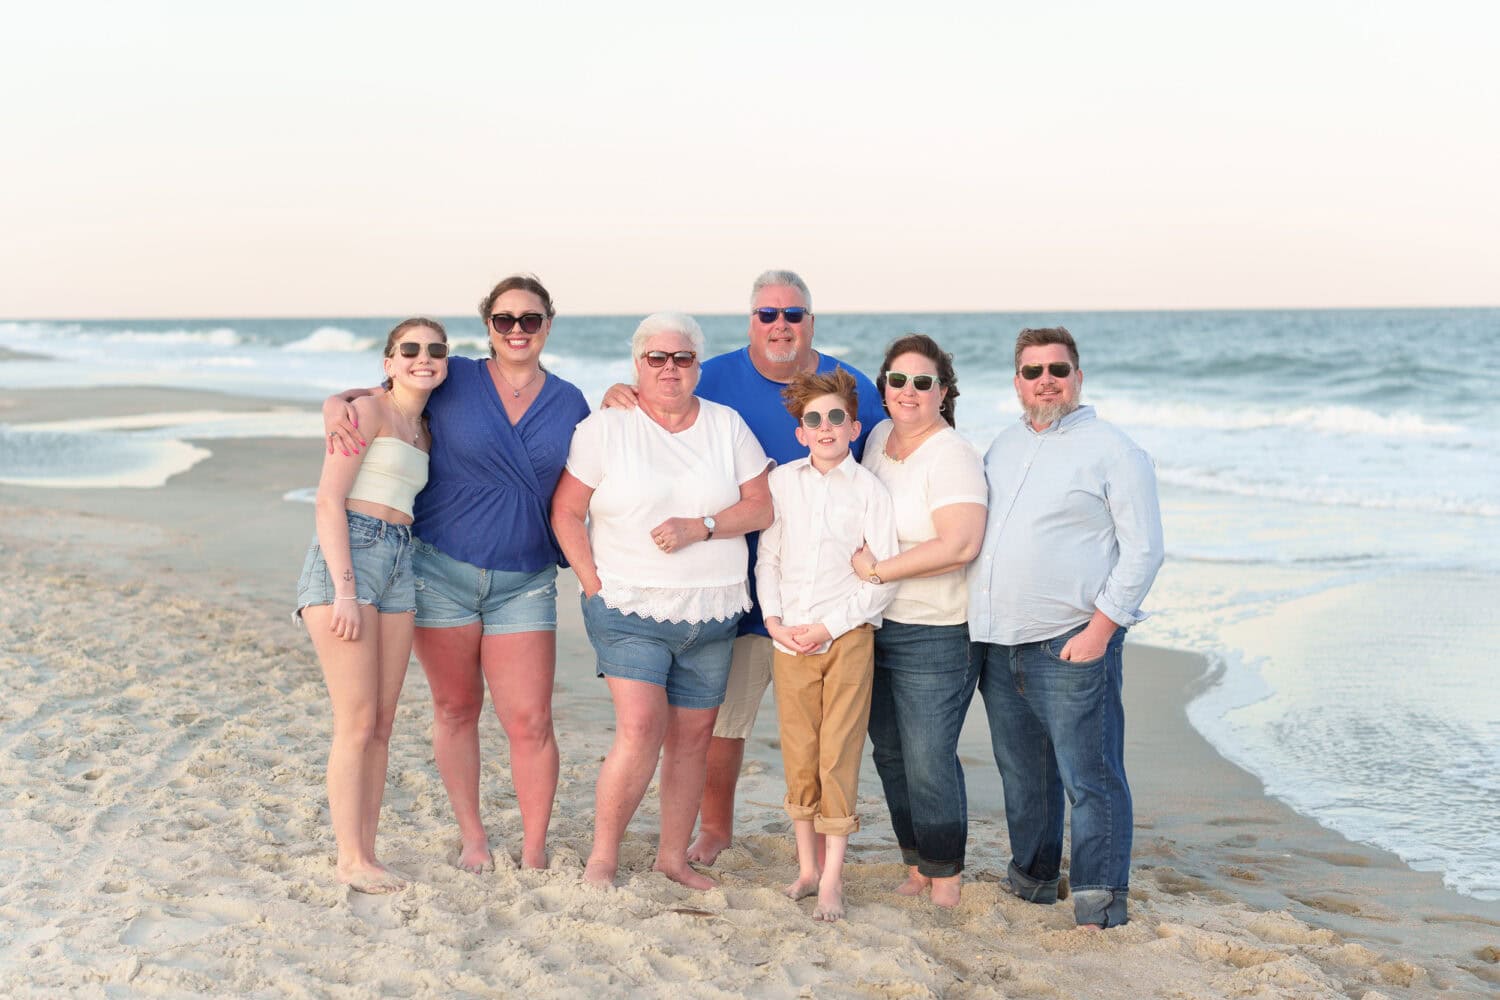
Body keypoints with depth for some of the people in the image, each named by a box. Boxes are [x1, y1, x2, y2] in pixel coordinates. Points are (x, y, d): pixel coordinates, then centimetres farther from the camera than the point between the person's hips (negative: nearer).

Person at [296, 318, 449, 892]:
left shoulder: (424, 431, 19)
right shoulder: (367, 410, -3)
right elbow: (329, 500, -11)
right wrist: (344, 590, -18)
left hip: (398, 565, 8)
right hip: (346, 557, -7)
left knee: (382, 723, 7)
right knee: (357, 722, -7)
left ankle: (366, 855, 13)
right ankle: (351, 861, -1)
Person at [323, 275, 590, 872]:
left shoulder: (569, 404, 6)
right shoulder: (452, 381, -1)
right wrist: (337, 413, -17)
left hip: (525, 586, 1)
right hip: (441, 571, -1)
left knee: (530, 722, -4)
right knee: (456, 710, 9)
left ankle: (534, 852, 10)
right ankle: (471, 835, 25)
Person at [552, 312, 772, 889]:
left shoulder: (728, 426, 7)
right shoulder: (606, 428, -1)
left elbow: (762, 507, 3)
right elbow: (566, 512, 0)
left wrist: (699, 527, -13)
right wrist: (595, 586, -8)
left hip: (712, 615, 4)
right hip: (631, 609, -3)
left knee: (692, 735, 6)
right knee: (641, 728, -16)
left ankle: (673, 856, 19)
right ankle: (602, 857, -2)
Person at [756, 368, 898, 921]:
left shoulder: (870, 489, -3)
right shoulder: (782, 481, 7)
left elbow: (883, 578, -5)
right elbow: (767, 557, 11)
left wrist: (830, 626, -10)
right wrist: (773, 619, -2)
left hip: (848, 636, -3)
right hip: (789, 639, 3)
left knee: (838, 755, -5)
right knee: (798, 756, 7)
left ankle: (832, 878, 0)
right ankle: (806, 865, 20)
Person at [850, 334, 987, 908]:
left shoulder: (952, 457, -15)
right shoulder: (879, 437, 8)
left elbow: (960, 545, -26)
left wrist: (878, 570, -21)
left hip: (934, 635, -7)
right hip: (874, 628, 8)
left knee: (928, 762, -5)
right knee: (890, 755, 13)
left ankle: (945, 882, 10)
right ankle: (916, 868, 27)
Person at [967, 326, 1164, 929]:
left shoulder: (1113, 451, -4)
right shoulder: (1002, 447, 16)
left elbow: (1142, 551, -8)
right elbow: (974, 536, 24)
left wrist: (1100, 630, -15)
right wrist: (977, 617, 14)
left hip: (1071, 645, -6)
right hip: (998, 645, 6)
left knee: (1090, 777, -5)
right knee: (1021, 772, 16)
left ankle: (1100, 904, 2)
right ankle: (1032, 879, 30)